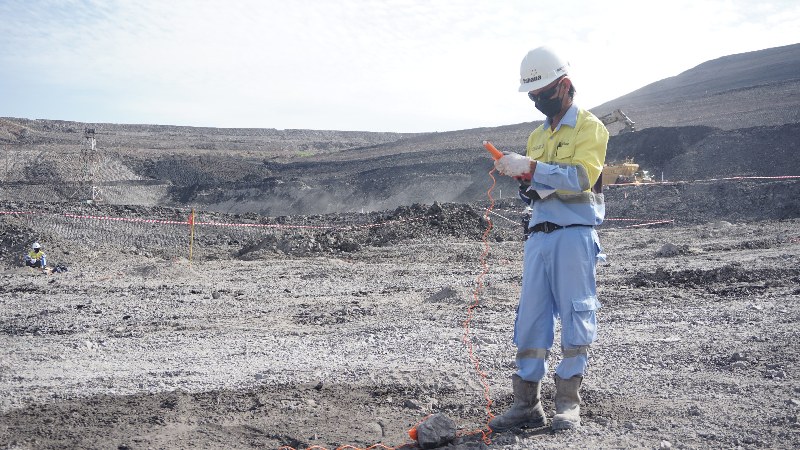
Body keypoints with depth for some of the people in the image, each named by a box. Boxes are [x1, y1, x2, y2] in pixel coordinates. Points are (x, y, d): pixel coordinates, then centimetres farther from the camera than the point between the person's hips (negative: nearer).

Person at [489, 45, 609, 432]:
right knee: (530, 317, 3)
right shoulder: (537, 136, 21)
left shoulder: (589, 127, -1)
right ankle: (527, 403, 9)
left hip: (575, 234, -6)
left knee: (575, 316, 0)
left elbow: (581, 177, -17)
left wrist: (531, 168, -22)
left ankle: (569, 402, 9)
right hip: (538, 235, 6)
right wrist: (521, 178, -1)